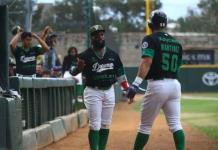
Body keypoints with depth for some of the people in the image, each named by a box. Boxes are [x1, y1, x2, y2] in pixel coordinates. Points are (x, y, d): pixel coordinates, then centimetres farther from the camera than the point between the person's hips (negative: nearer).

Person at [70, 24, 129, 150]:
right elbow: (74, 73, -14)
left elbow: (120, 73, 12)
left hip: (109, 91, 5)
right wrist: (78, 68, -36)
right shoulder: (86, 55, -8)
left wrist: (127, 88, 6)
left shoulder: (113, 55, 5)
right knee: (95, 125, -7)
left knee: (105, 125, 10)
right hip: (93, 92, -5)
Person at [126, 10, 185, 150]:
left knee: (145, 125, 4)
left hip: (157, 85, -5)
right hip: (175, 85, 5)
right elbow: (178, 65, 17)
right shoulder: (176, 42, 14)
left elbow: (147, 62, -19)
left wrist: (135, 85, -25)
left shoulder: (150, 39, -5)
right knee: (175, 124, 2)